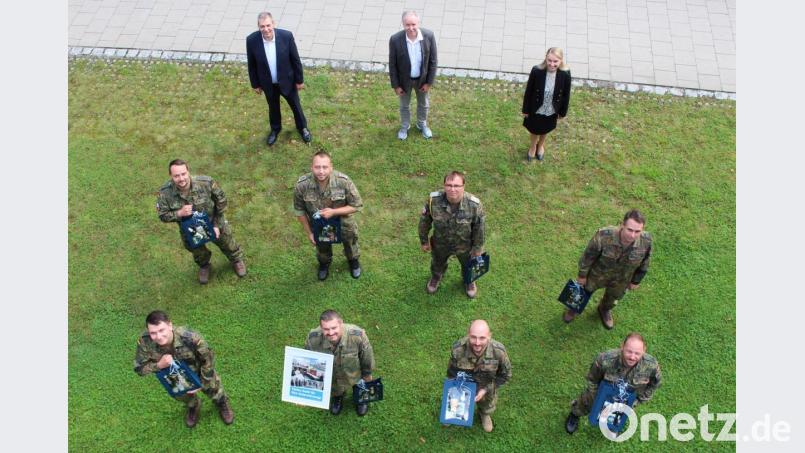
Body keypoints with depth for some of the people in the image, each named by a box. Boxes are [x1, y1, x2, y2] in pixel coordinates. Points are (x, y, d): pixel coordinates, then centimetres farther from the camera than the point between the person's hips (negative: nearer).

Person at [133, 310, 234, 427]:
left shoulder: (190, 337, -45)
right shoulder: (144, 342, -38)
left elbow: (208, 359, -26)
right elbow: (139, 368, -21)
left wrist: (202, 383, -17)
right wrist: (159, 365, -41)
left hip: (197, 369, -2)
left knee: (212, 388, 24)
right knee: (181, 396, 29)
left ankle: (222, 403, 61)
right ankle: (193, 406, 66)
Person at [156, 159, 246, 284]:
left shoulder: (206, 182, -35)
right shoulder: (165, 193, -31)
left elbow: (221, 202, -18)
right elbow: (163, 215, -16)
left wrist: (217, 225, -16)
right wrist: (179, 213, -37)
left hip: (214, 223, -1)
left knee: (227, 245, 25)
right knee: (198, 252, 29)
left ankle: (237, 261, 61)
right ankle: (204, 266, 66)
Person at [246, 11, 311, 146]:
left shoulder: (286, 36, -26)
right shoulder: (252, 40, -23)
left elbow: (295, 60, -12)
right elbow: (252, 64, -8)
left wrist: (299, 80, -4)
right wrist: (255, 84, 1)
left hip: (287, 80, -1)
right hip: (268, 83, 1)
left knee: (295, 105, 21)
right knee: (273, 107, 25)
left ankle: (302, 127, 49)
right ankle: (275, 129, 53)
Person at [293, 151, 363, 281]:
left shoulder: (343, 181, -35)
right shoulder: (302, 185, -32)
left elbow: (357, 205, -23)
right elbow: (299, 210, -14)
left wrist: (333, 212, -34)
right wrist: (309, 232, -8)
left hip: (343, 222, 0)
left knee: (350, 243, 30)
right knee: (322, 247, 31)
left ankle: (353, 260, 65)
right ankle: (324, 263, 67)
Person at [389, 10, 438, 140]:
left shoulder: (429, 36, -26)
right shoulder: (395, 39, -29)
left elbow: (433, 61, -13)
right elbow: (392, 64, -15)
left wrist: (429, 82, -8)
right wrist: (395, 85, -9)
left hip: (422, 78, 1)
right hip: (404, 79, -1)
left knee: (424, 104, 25)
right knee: (404, 105, 24)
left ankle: (422, 124, 55)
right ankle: (404, 126, 52)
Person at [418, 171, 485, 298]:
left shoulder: (474, 204, -35)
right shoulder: (433, 200, -33)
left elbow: (479, 228, -17)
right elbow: (424, 221, -14)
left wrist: (477, 248, -4)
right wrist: (424, 241, -2)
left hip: (465, 245, -1)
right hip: (440, 244, 1)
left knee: (468, 265, 32)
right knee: (437, 263, 33)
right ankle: (436, 277, 70)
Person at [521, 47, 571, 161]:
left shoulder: (565, 74, -26)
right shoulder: (536, 71, -30)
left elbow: (566, 94, -10)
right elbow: (528, 91, -16)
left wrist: (563, 112, 1)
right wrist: (525, 110, -6)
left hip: (552, 110, 2)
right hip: (536, 109, -1)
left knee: (545, 130, 30)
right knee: (535, 130, 25)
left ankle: (540, 145, 63)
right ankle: (533, 147, 59)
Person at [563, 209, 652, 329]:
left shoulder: (646, 241, -32)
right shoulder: (603, 236, -41)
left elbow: (644, 262, -9)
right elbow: (588, 256, -22)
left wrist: (636, 281, 4)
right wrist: (582, 275, -7)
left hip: (621, 281, 2)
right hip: (597, 274, -2)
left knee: (612, 298, 31)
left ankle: (605, 310, 67)